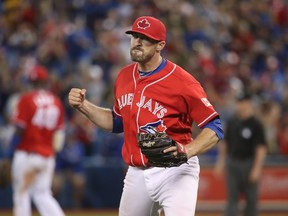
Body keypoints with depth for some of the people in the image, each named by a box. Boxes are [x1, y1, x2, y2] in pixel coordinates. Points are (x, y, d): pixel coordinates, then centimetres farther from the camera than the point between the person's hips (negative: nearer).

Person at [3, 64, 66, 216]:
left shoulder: (27, 99, -8)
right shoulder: (56, 102, 6)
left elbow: (20, 130, -11)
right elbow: (59, 132, 7)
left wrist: (9, 153, -5)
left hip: (26, 154, -5)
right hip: (48, 155, 5)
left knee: (21, 194, 3)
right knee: (43, 195, 10)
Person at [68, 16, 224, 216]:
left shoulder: (181, 81, -15)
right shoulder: (125, 76, 8)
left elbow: (214, 128, -15)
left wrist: (188, 151, -32)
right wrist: (84, 105, 9)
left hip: (174, 172, -7)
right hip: (136, 175, 7)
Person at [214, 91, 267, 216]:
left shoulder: (255, 124, -8)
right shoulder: (232, 122, 8)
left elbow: (261, 148, -12)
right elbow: (224, 143, 15)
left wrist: (257, 168, -18)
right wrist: (220, 162, 12)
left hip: (248, 163, -4)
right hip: (232, 163, 4)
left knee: (251, 198, 5)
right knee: (232, 198, -1)